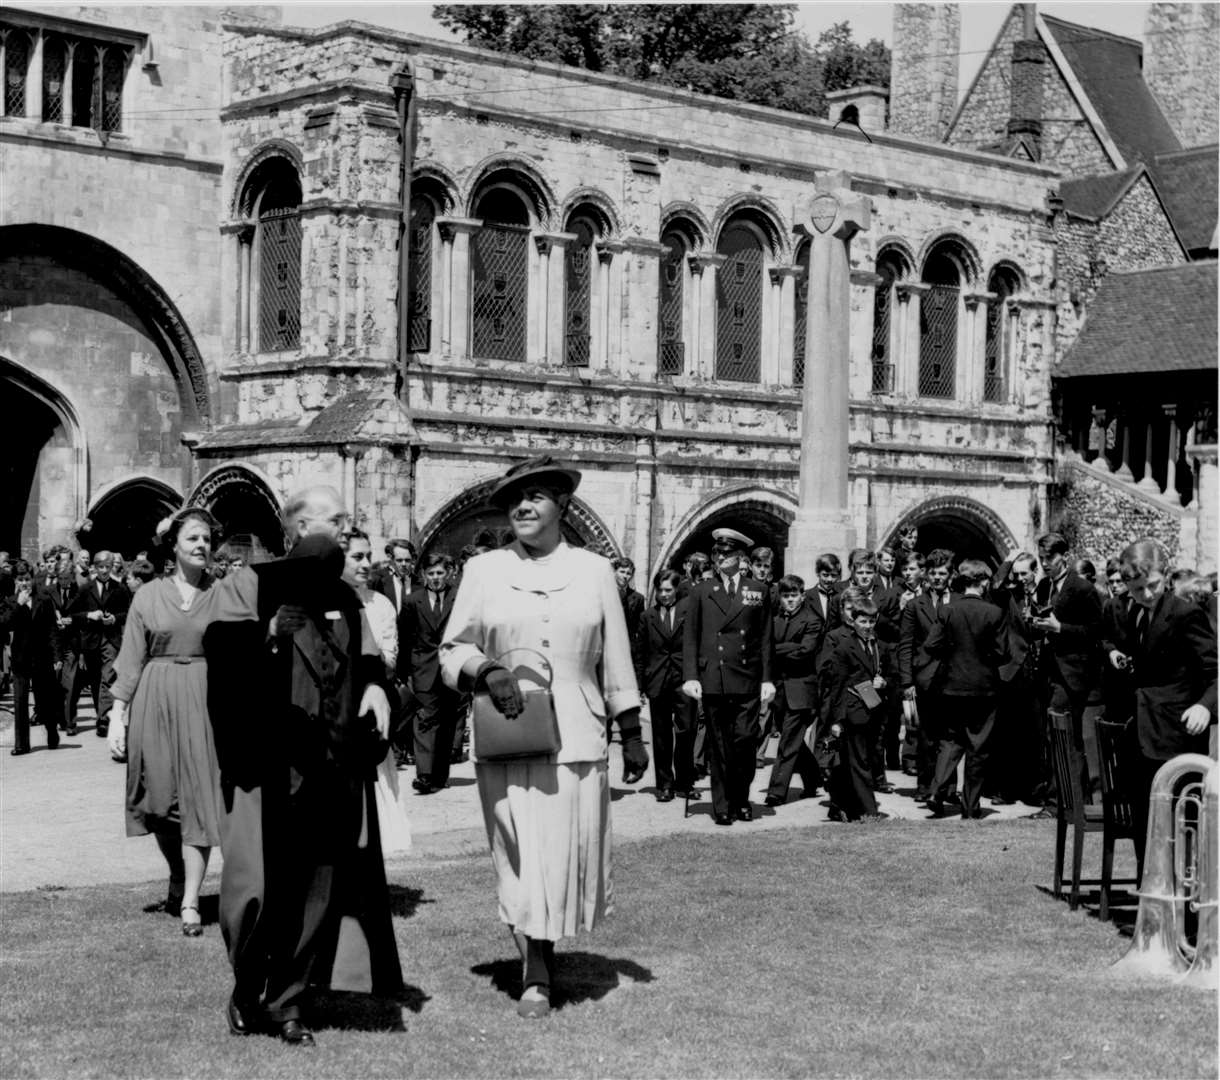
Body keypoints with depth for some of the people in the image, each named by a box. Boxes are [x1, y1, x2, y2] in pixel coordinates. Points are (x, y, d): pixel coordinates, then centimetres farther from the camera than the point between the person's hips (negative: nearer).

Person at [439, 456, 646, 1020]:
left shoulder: (593, 570, 8)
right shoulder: (483, 571, 6)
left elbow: (616, 662, 11)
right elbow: (451, 650, 7)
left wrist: (631, 735, 9)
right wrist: (487, 670, -13)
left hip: (576, 737, 1)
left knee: (571, 857, 1)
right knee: (518, 859, -2)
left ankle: (544, 952, 26)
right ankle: (535, 977, 9)